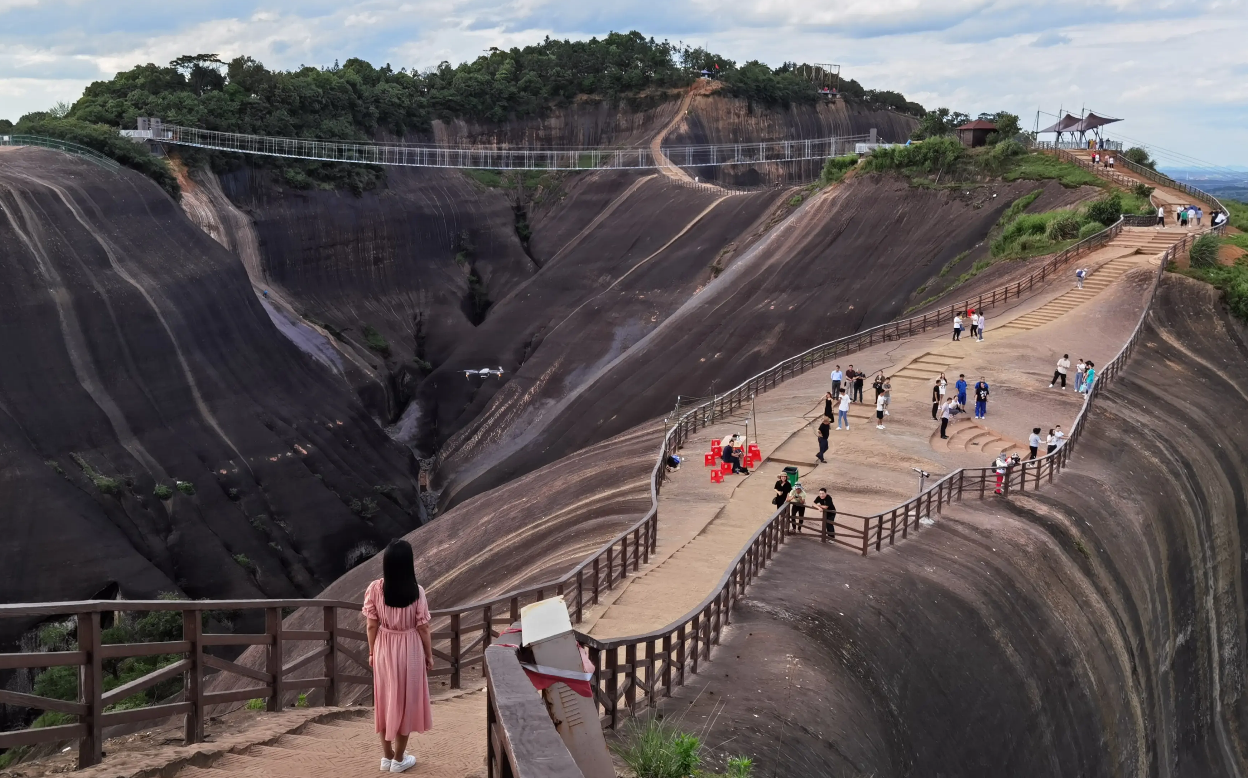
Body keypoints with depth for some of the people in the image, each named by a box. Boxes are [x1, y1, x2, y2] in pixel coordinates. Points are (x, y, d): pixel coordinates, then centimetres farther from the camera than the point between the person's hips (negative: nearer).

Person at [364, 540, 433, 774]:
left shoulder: (375, 589, -13)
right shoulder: (416, 591, -18)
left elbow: (372, 626, -6)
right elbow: (423, 628, -10)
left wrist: (372, 652, 9)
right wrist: (429, 655, 4)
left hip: (384, 651, 2)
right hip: (410, 651, -2)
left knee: (385, 701, 16)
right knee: (405, 701, 11)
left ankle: (387, 756, 26)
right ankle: (399, 759, 21)